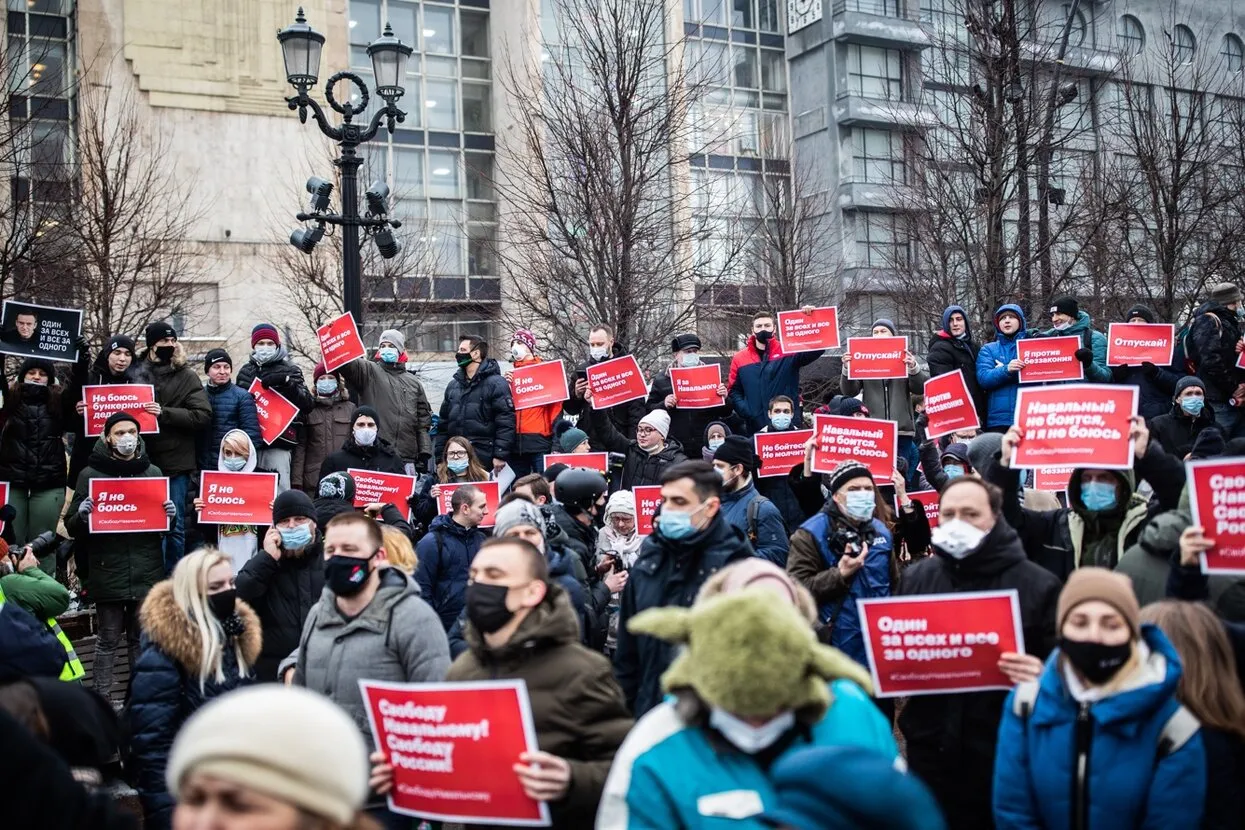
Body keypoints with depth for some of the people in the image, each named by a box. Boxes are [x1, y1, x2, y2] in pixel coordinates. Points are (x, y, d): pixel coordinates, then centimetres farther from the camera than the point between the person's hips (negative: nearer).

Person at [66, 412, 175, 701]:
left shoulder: (153, 472, 10)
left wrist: (170, 515, -4)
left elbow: (166, 525, 18)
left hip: (147, 572, 2)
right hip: (108, 572, -2)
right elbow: (71, 527, 5)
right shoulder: (91, 474, 2)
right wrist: (81, 515, -17)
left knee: (142, 639, 9)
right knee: (108, 640, 2)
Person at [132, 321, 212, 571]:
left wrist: (164, 413, -15)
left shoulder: (187, 376, 2)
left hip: (175, 463, -2)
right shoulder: (137, 373, 7)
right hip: (143, 461, 2)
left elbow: (203, 416, -8)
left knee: (174, 526, 4)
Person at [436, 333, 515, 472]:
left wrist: (501, 455, -17)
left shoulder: (496, 383, -4)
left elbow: (505, 421, -11)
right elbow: (443, 423, 22)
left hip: (485, 458, -6)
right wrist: (440, 456, 15)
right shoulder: (453, 385, 19)